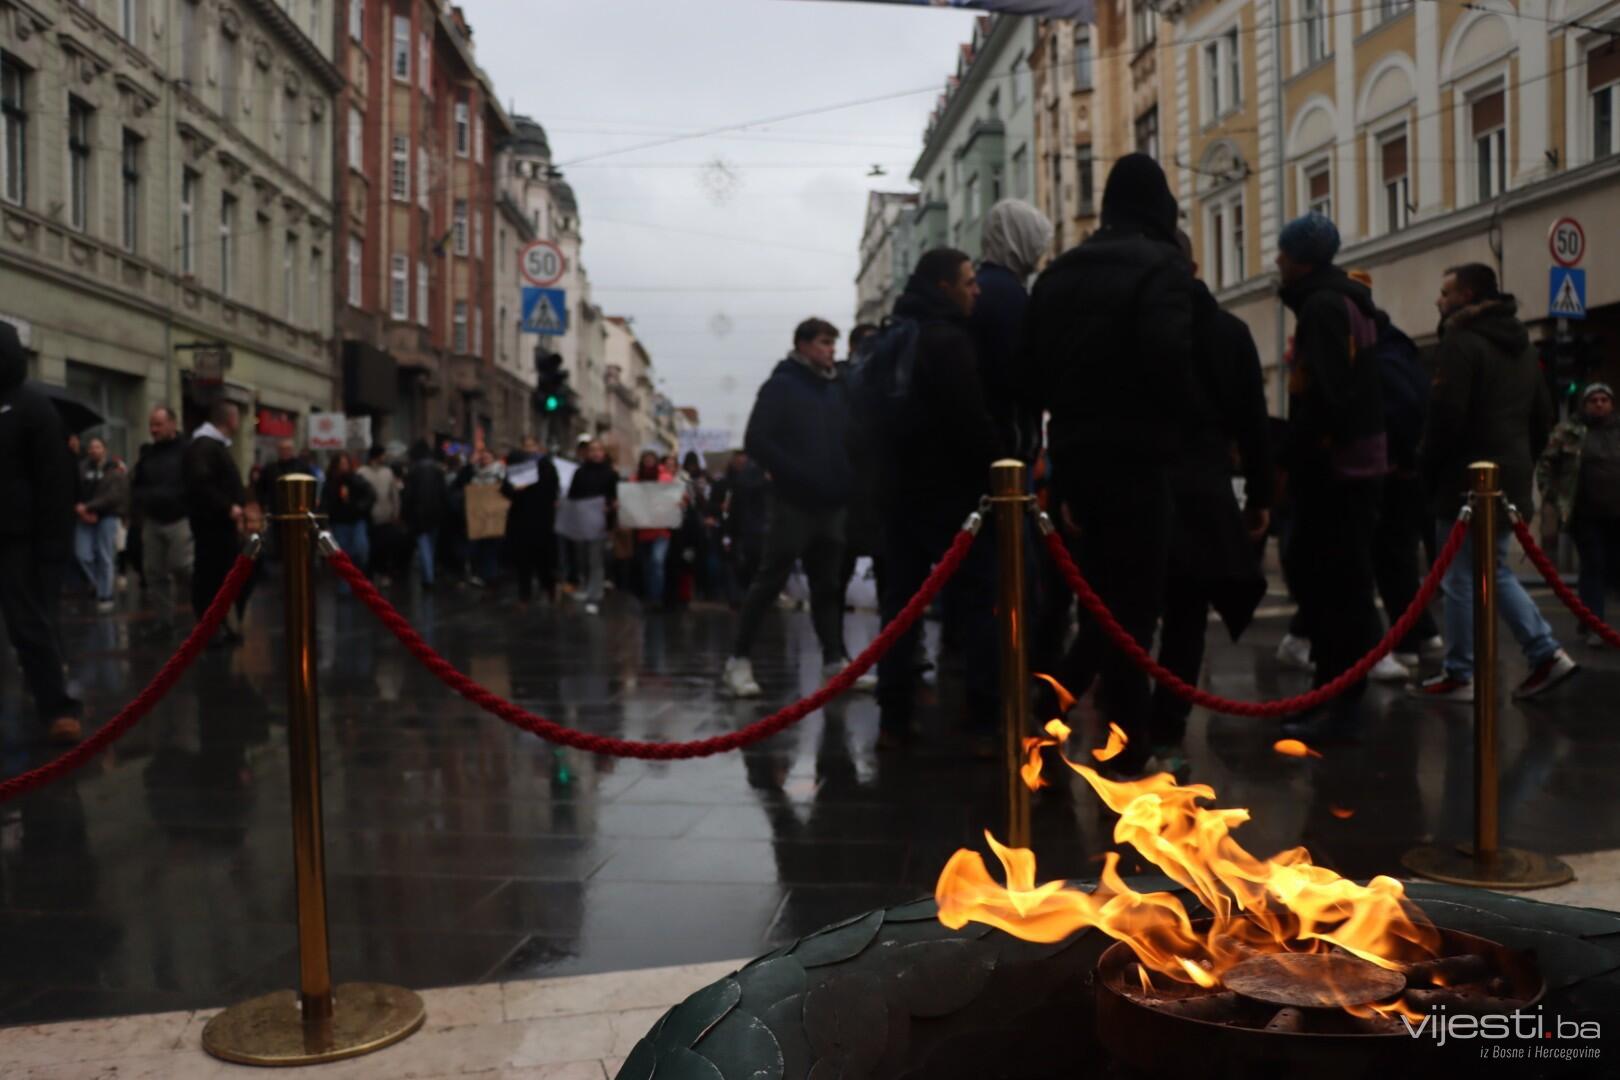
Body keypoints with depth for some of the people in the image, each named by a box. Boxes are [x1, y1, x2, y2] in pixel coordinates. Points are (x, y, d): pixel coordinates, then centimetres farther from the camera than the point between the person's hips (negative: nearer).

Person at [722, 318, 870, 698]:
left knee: (828, 584, 9)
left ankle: (835, 661, 13)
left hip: (832, 503, 6)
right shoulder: (781, 386, -4)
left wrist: (847, 481, 2)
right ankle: (738, 661, 2)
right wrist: (795, 475, -19)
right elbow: (756, 442, -11)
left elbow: (848, 440, 19)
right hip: (793, 502, -6)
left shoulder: (836, 389, 14)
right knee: (770, 581, -4)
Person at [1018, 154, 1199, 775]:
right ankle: (1129, 751, 6)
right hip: (1135, 455, -6)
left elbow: (1031, 368, 12)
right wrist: (1181, 417, -4)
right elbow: (1170, 357, -21)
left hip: (1074, 454, 6)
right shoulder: (1160, 266, -8)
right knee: (1133, 601, 1)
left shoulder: (1060, 272, 13)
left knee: (1101, 593, 19)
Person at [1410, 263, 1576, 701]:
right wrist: (1523, 462, 20)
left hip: (1468, 478, -9)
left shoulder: (1461, 341, -11)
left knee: (1461, 577, -3)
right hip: (1510, 479, 9)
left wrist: (1428, 471, -8)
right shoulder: (1523, 344, 18)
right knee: (1495, 570, 18)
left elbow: (1446, 414, -18)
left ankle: (1459, 674, 2)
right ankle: (1546, 654, 12)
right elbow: (1543, 415, 19)